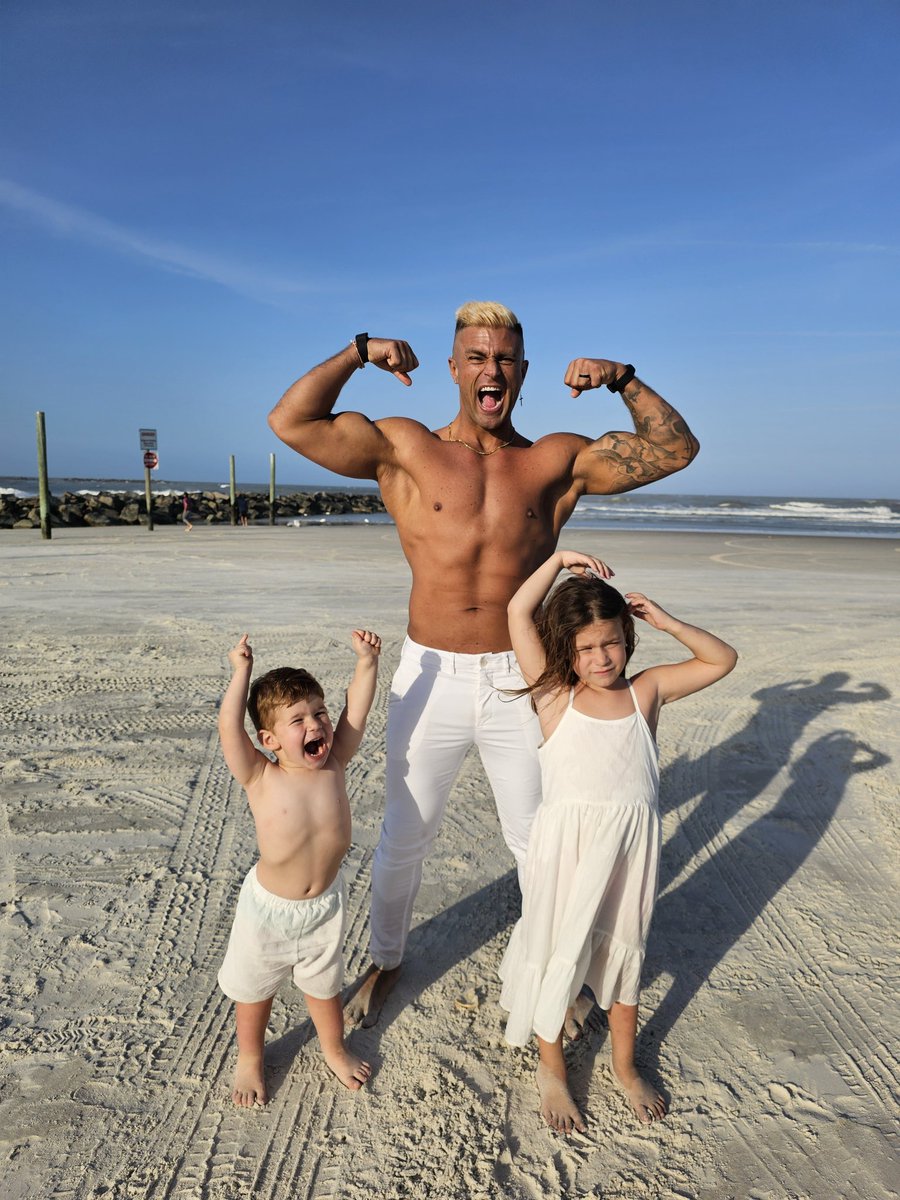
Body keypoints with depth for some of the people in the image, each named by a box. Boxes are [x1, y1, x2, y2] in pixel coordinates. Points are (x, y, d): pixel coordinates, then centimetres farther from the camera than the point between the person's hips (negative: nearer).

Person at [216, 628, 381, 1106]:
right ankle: (250, 1058, 49)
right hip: (269, 906, -2)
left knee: (324, 985, 25)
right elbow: (228, 727, -35)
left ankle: (334, 1049, 52)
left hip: (325, 902, 2)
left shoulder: (334, 765, -13)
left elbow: (356, 709, -15)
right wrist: (242, 671, -35)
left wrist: (366, 660, -24)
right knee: (254, 990, 22)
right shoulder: (261, 779, -22)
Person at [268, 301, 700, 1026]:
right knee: (404, 839, 18)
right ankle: (386, 960, 46)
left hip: (521, 682, 1)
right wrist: (359, 353, -10)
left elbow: (676, 449, 1)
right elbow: (291, 422, -9)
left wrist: (623, 378, -9)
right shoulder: (404, 449, -3)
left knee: (541, 843, 18)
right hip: (430, 678, 0)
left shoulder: (557, 462, 1)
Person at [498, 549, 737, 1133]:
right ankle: (552, 1069, 38)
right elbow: (519, 612, -12)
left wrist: (665, 621, -3)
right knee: (558, 954, 13)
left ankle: (626, 1065, 45)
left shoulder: (647, 690, 2)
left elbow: (722, 659, 8)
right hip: (567, 844, -3)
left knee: (626, 952, 21)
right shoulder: (554, 695, -6)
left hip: (633, 844, 3)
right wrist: (559, 560, -6)